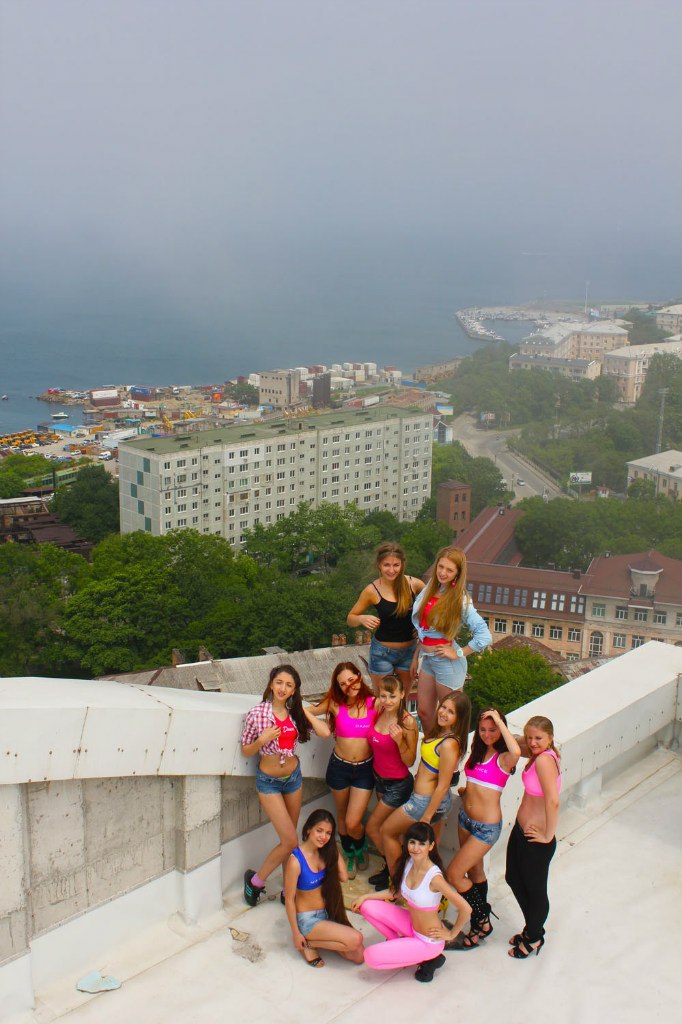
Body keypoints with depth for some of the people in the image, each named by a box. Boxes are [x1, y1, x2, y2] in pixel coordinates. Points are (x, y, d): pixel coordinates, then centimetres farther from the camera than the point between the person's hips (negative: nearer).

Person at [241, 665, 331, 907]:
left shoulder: (296, 713, -2)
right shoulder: (257, 713, -14)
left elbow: (325, 732, -14)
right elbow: (246, 751, -6)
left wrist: (303, 710, -11)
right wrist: (262, 740, -24)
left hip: (294, 777, 4)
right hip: (269, 781, -4)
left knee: (288, 840, 12)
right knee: (290, 841, -8)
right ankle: (255, 879, 13)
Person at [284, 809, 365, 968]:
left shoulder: (325, 852, -4)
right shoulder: (295, 861, -24)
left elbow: (343, 877, -11)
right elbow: (289, 899, -16)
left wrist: (333, 849, -12)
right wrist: (296, 933, -11)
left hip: (328, 913, 7)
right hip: (307, 919, -7)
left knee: (358, 956, -3)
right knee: (355, 939, -23)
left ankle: (318, 938, 12)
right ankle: (308, 943, -4)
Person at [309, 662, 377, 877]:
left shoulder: (374, 704, -11)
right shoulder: (335, 704, -10)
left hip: (365, 770, -1)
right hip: (339, 767, 1)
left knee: (352, 823, -3)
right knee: (342, 817, 19)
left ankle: (361, 848, 32)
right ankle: (349, 855, 46)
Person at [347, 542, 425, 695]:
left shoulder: (414, 584, -11)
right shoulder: (372, 590, -14)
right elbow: (350, 618, -3)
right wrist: (362, 619, -24)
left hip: (409, 650, 2)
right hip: (382, 652, -2)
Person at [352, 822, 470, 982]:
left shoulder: (434, 877, -30)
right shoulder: (408, 863, -7)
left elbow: (465, 909, -27)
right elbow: (397, 892, 10)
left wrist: (451, 934, -12)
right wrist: (365, 897, 4)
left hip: (428, 940, -7)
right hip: (411, 925, 7)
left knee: (371, 957, -14)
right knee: (367, 907, -4)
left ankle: (428, 958, 2)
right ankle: (399, 943, 14)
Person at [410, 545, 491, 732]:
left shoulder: (460, 600, -15)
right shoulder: (430, 591, 4)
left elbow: (484, 636, -20)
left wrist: (458, 653, -13)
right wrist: (416, 657, 14)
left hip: (447, 663, -6)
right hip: (427, 659, 7)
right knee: (423, 712, 15)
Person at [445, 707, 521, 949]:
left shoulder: (503, 759, -18)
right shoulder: (478, 751, 4)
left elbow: (516, 752, -43)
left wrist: (499, 720, -35)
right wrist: (466, 790, 4)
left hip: (487, 826, -7)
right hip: (465, 818, 7)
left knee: (453, 874, -5)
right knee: (474, 870, 20)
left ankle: (482, 923, 13)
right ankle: (482, 919, 38)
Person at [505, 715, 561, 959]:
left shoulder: (544, 759, -28)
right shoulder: (538, 754, -2)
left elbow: (553, 801, -34)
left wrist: (548, 836, -22)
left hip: (535, 840, -9)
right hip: (521, 830, 9)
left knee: (535, 889, 14)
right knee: (513, 879, 25)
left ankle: (534, 938, 37)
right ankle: (532, 929, 46)